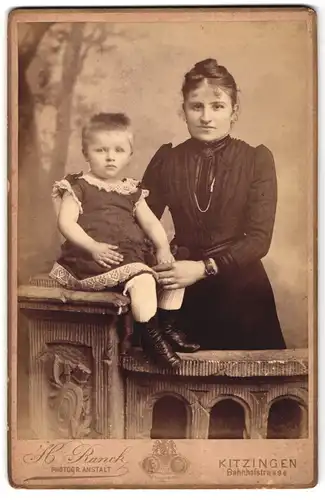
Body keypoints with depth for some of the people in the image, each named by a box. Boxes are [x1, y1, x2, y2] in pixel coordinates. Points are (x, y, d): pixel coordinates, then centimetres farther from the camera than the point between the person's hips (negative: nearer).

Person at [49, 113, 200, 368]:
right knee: (143, 279, -30)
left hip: (133, 256, 7)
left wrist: (163, 248, -4)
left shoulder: (132, 190, 20)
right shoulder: (78, 186, 3)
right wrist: (93, 247, -21)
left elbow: (150, 222, 14)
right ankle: (151, 337, -16)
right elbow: (66, 222, -8)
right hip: (96, 259, -7)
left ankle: (166, 326, 11)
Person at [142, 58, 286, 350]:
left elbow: (259, 238, -11)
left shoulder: (257, 159, -4)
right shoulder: (167, 160, 2)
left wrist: (204, 268, -22)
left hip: (240, 286, -1)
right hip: (181, 288, 1)